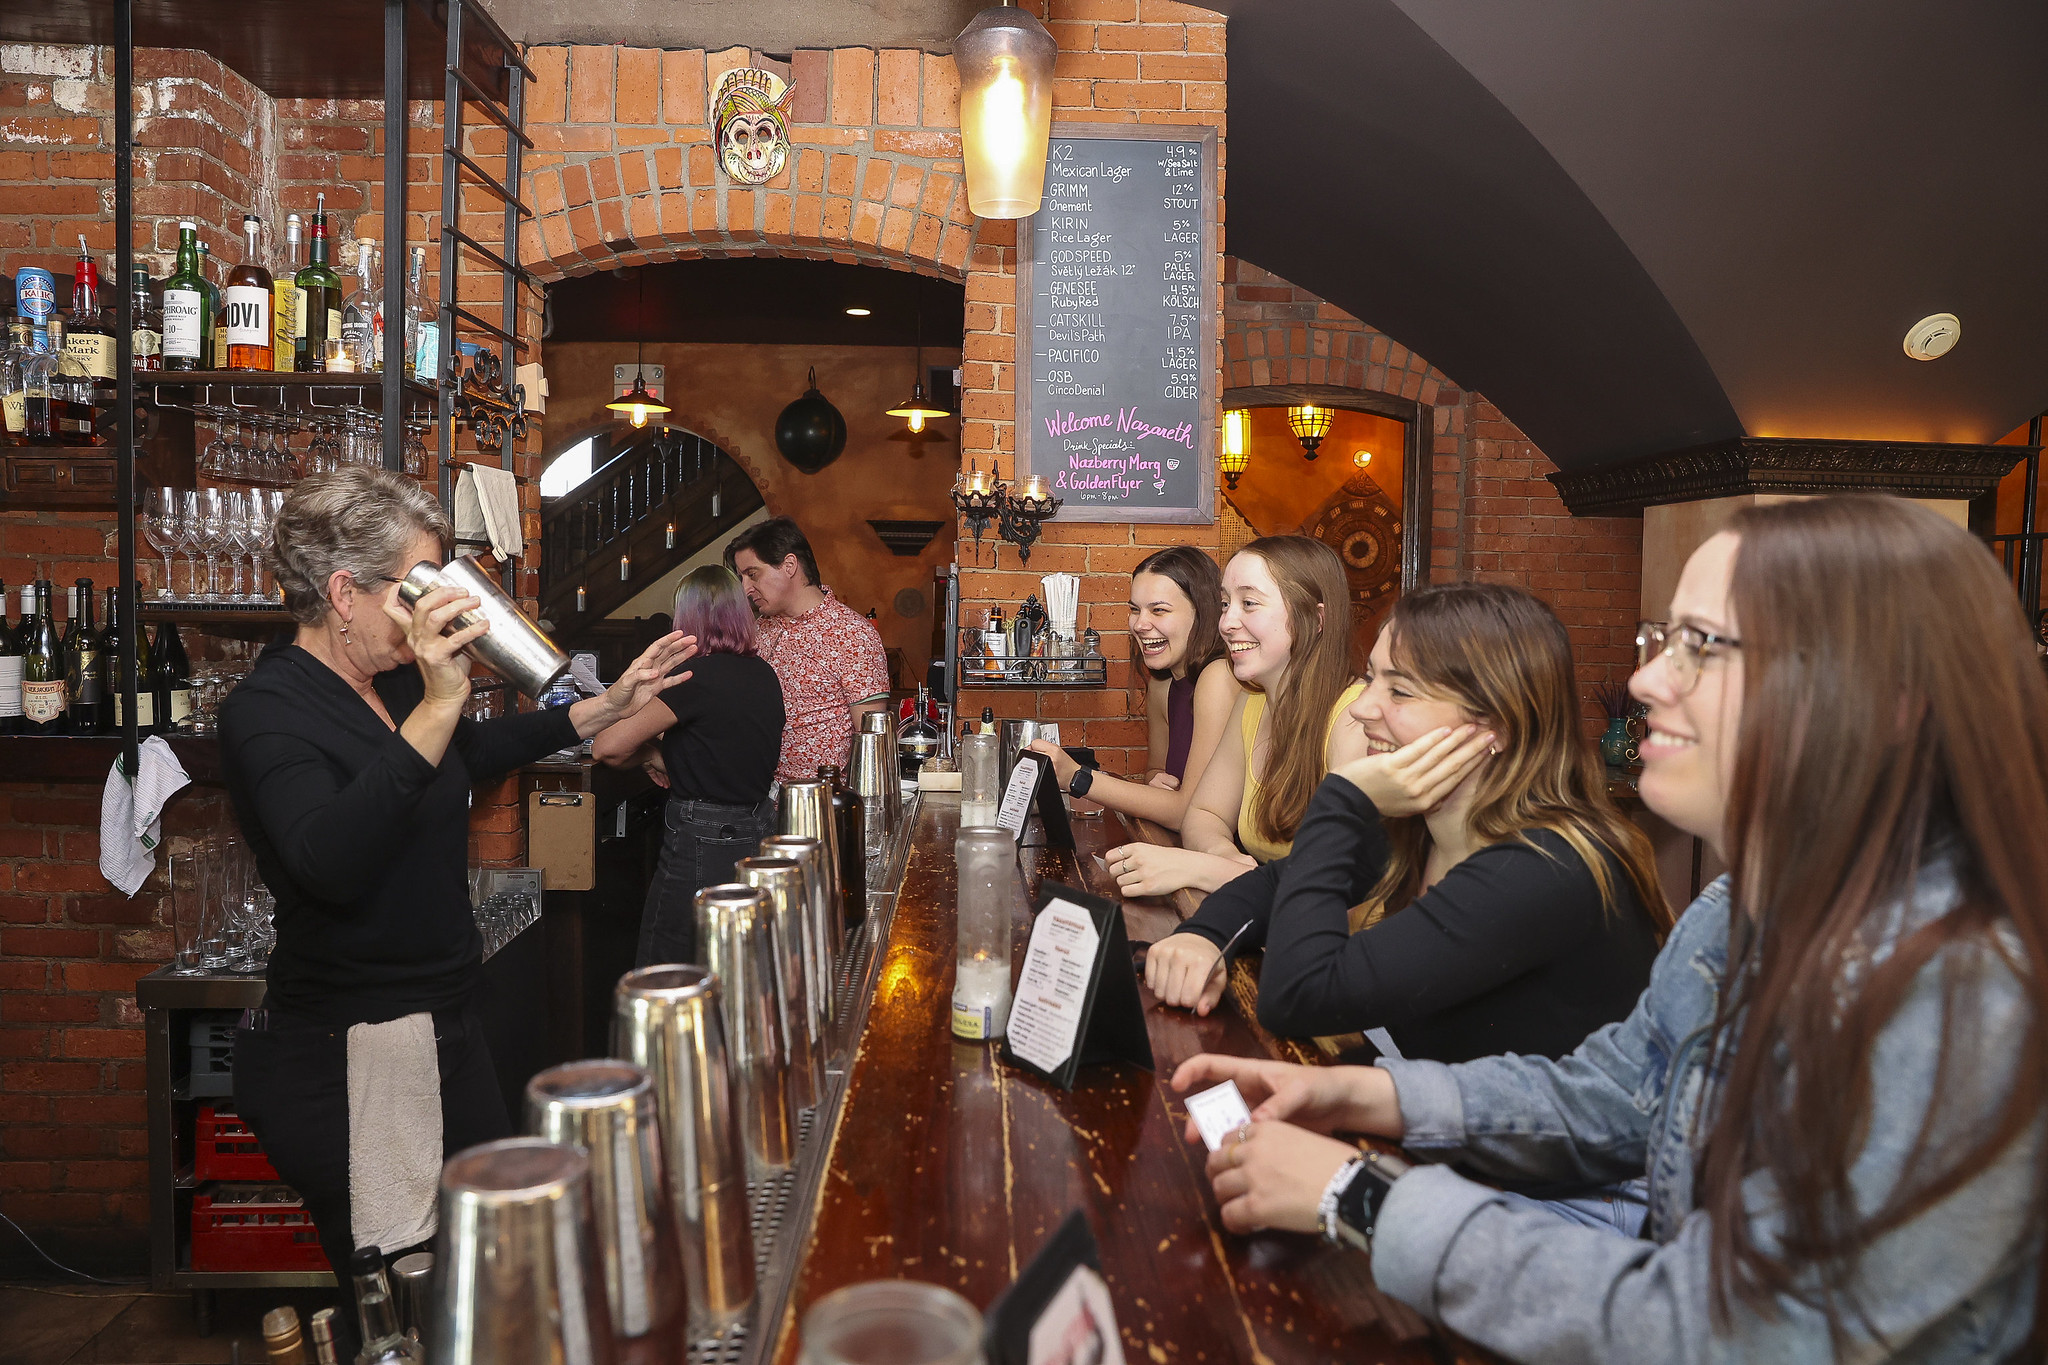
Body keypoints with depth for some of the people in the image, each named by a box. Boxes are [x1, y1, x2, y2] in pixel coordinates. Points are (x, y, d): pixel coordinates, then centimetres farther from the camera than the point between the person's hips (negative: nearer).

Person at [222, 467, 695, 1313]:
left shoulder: (394, 684, 6)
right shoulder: (267, 710, -17)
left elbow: (474, 755, 27)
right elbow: (329, 863, -35)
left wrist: (607, 707, 19)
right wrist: (435, 707, -38)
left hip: (440, 1027, 9)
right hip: (345, 1060, -9)